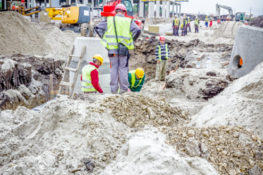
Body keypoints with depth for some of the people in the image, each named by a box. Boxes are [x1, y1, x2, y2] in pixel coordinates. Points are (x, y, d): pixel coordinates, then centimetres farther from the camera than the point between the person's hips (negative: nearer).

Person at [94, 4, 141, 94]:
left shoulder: (109, 20, 6)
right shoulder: (129, 21, 2)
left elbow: (97, 27, 4)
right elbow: (137, 30, -9)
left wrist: (105, 38, 7)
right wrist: (131, 41, 2)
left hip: (112, 49, 1)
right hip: (124, 49, -1)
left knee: (114, 68, 7)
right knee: (123, 68, 5)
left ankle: (114, 89, 8)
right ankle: (123, 88, 4)